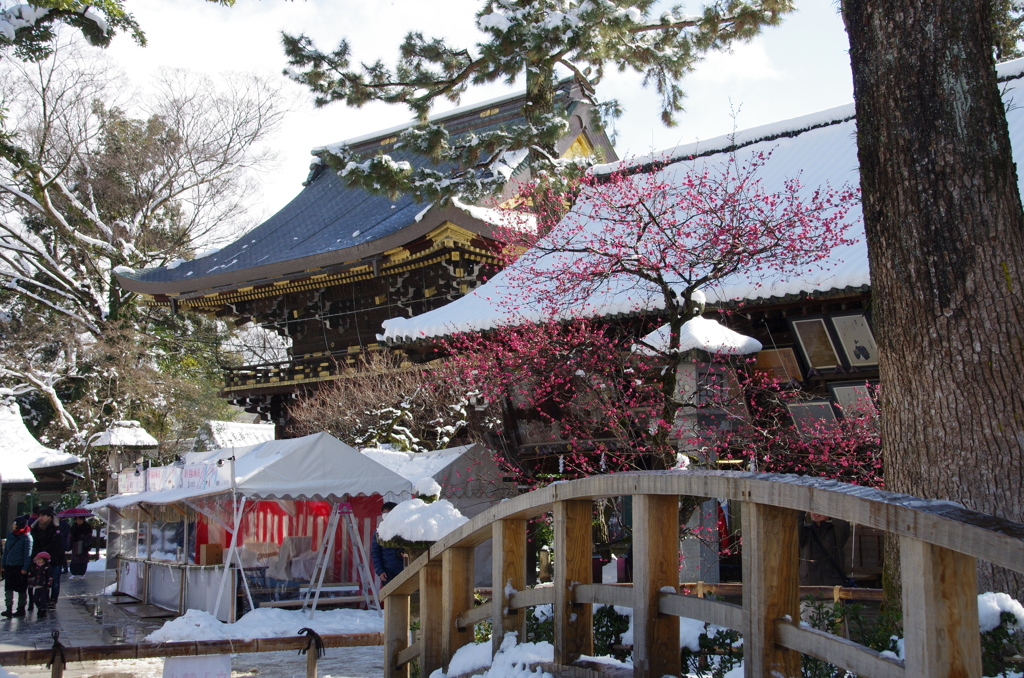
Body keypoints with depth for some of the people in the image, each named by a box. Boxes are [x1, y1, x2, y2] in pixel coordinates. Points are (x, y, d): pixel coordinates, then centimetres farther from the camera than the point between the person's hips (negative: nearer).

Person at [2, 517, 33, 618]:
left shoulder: (27, 537, -9)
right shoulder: (10, 536, 9)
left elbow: (28, 553, -12)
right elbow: (6, 551, 15)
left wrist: (25, 568, -17)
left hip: (20, 567, -6)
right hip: (9, 566, 6)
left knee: (21, 589, 4)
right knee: (8, 588, -1)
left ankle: (21, 609, 13)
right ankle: (9, 609, -2)